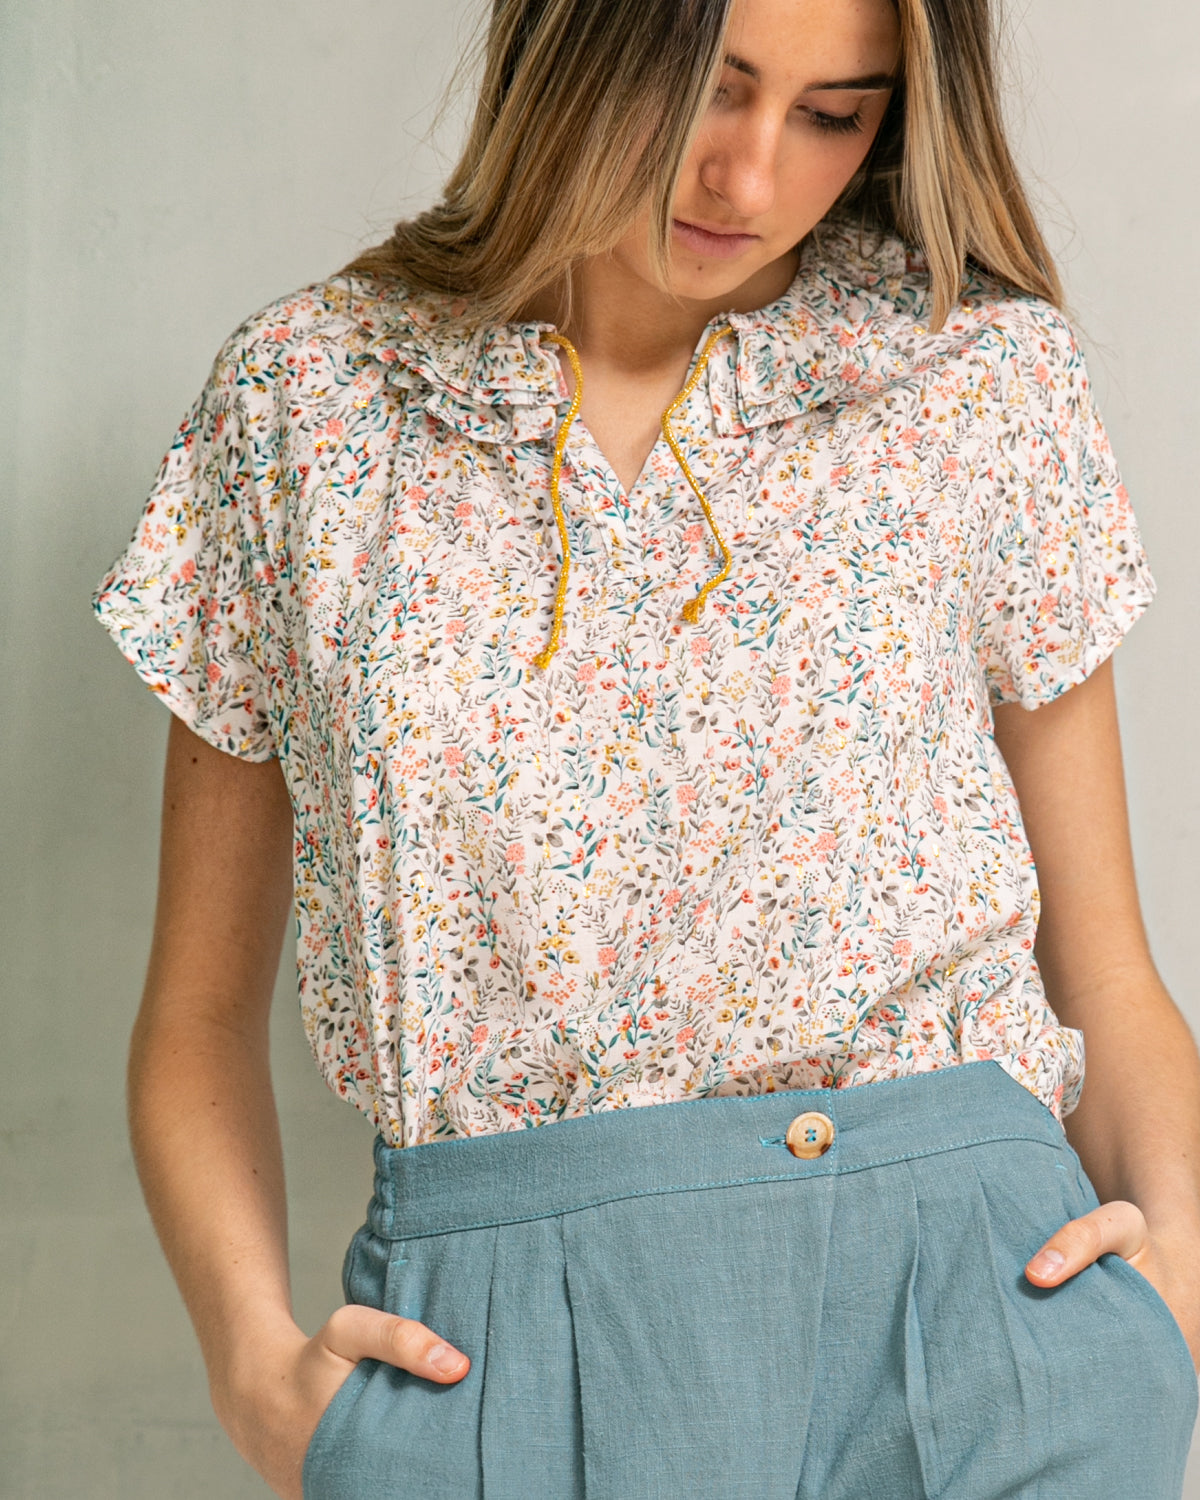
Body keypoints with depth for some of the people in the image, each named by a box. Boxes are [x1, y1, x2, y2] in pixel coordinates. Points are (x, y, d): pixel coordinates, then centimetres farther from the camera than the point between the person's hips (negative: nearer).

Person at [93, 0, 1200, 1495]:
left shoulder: (980, 372, 5)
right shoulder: (304, 400, 5)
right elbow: (199, 1017, 9)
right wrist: (255, 1357, -6)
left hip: (966, 1314, 0)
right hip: (491, 1357, 1)